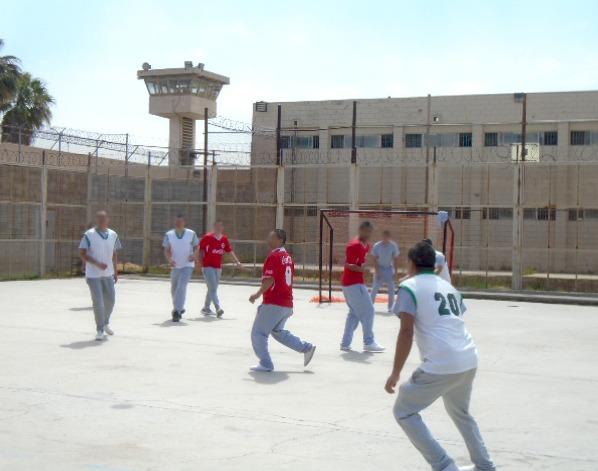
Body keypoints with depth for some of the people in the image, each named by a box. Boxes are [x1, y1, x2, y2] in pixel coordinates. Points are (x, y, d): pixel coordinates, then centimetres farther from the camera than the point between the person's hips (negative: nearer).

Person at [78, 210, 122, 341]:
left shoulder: (113, 235, 6)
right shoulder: (89, 235, -9)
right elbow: (82, 254, -11)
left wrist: (115, 272, 15)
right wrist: (97, 264, -21)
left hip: (108, 274, 5)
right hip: (93, 274, -5)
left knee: (110, 300, 9)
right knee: (98, 302, -7)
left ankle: (105, 323, 35)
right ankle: (100, 330, 3)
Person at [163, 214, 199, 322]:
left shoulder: (191, 234, -3)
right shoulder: (169, 235, 0)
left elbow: (196, 247, 6)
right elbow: (166, 250, -1)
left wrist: (194, 254, -15)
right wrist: (169, 259, -21)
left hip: (188, 265, -3)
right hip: (175, 266, 3)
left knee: (181, 287, -19)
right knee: (174, 289, 15)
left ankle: (177, 312, -20)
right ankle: (179, 308, 41)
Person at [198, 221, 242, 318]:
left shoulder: (224, 239, 6)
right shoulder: (207, 237, -8)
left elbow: (230, 251, 11)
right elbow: (201, 249, -2)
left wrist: (237, 262, 7)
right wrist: (201, 263, -6)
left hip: (218, 267, 6)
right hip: (208, 266, -6)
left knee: (212, 288, 15)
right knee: (213, 288, -12)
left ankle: (206, 308, 28)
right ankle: (218, 308, -20)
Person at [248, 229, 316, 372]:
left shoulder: (273, 257, -14)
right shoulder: (288, 257, 13)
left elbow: (269, 280, -23)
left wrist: (257, 294, -14)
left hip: (273, 304, -9)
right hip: (287, 304, 9)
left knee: (258, 333, 1)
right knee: (278, 331, 25)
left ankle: (265, 364, 2)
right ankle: (306, 347, 22)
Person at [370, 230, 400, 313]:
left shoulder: (393, 246, -12)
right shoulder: (377, 246, -14)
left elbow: (396, 259, -5)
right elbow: (375, 260, -10)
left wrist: (395, 271, -9)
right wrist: (377, 271, -15)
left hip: (389, 268, 1)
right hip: (379, 268, -1)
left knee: (391, 289, -2)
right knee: (375, 288, -7)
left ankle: (390, 307, 8)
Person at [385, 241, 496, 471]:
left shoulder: (409, 287, -1)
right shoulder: (449, 287, 20)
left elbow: (406, 332, -10)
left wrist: (395, 373, -7)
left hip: (441, 365, -8)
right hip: (469, 361, 8)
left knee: (404, 412, 9)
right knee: (460, 412, 32)